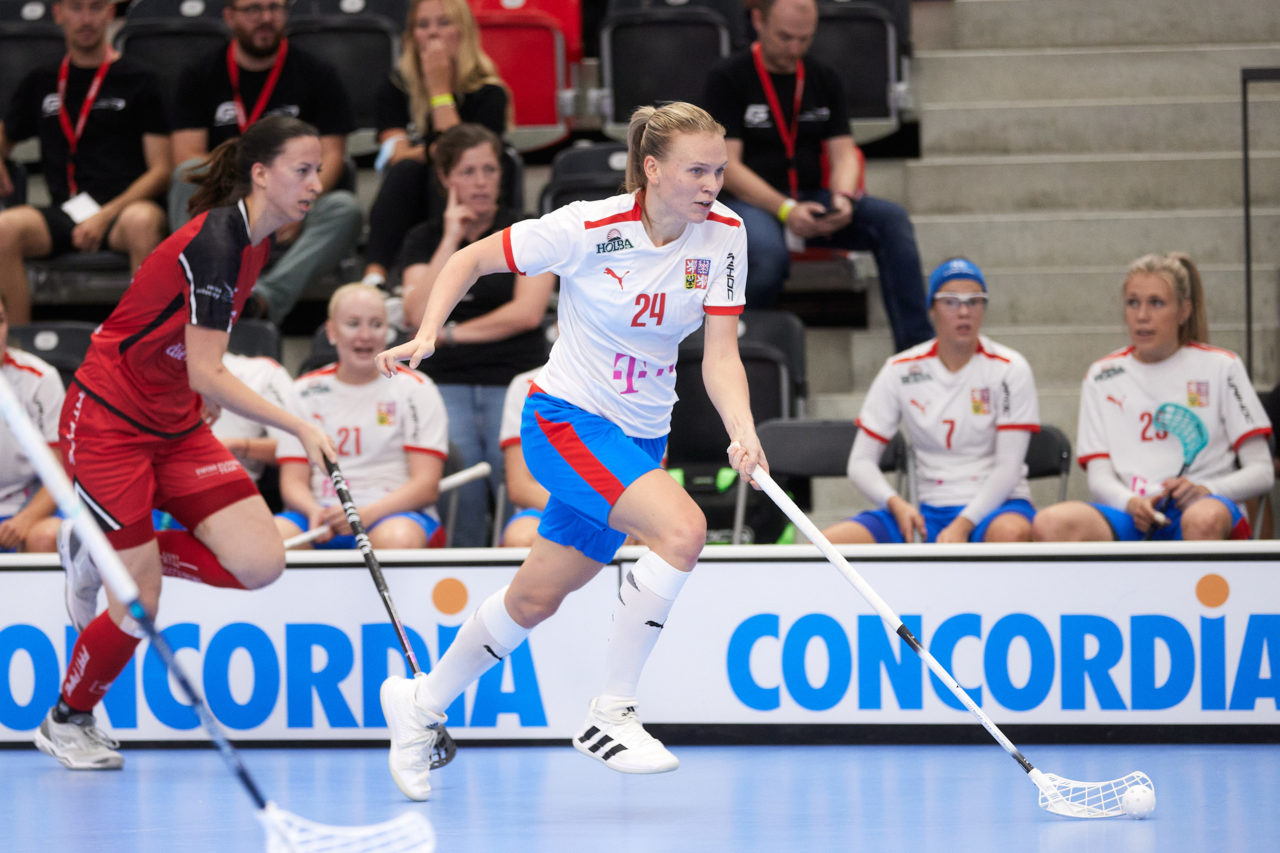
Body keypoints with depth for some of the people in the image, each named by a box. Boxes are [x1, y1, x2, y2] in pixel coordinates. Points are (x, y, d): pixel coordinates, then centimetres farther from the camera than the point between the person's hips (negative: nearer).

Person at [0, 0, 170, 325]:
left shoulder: (138, 81, 10)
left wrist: (106, 216, -11)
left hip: (123, 209, -3)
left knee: (142, 222, -39)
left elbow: (160, 171, 4)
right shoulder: (41, 83, 21)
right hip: (64, 211, 3)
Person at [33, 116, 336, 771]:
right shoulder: (215, 240, -23)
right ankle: (65, 722, 20)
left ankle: (100, 551, 12)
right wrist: (300, 428, -30)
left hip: (175, 426, 8)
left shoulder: (254, 242, 4)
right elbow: (205, 374, -27)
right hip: (107, 418, -8)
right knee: (140, 605, -7)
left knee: (259, 563, -9)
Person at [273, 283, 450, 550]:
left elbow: (426, 486, -2)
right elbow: (293, 482, 9)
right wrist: (314, 511, -16)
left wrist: (366, 514, -19)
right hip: (321, 511, 1)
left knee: (399, 539, -39)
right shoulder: (304, 392, 14)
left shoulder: (415, 389, 7)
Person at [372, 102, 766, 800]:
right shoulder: (589, 228, -20)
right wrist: (426, 336, -21)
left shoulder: (723, 234, -8)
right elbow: (469, 259, -8)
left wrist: (742, 432, -26)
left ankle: (421, 704, 37)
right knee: (682, 528, -28)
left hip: (641, 437, 6)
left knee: (536, 600, 14)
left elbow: (720, 354, -9)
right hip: (566, 420, -6)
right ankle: (610, 715, -19)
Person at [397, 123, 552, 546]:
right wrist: (451, 239, -2)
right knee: (457, 509, -13)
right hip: (448, 383, 2)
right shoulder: (424, 239, 14)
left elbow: (527, 312, -4)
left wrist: (451, 334, -2)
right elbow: (418, 314, -2)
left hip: (516, 383, -2)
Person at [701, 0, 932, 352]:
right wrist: (785, 210, -23)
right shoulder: (727, 79, -3)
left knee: (892, 219, -21)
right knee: (769, 256, -40)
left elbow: (843, 151, 9)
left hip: (811, 199, 5)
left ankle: (915, 345, -25)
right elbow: (726, 166, -10)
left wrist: (842, 198, -16)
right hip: (751, 201, -5)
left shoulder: (823, 79, 13)